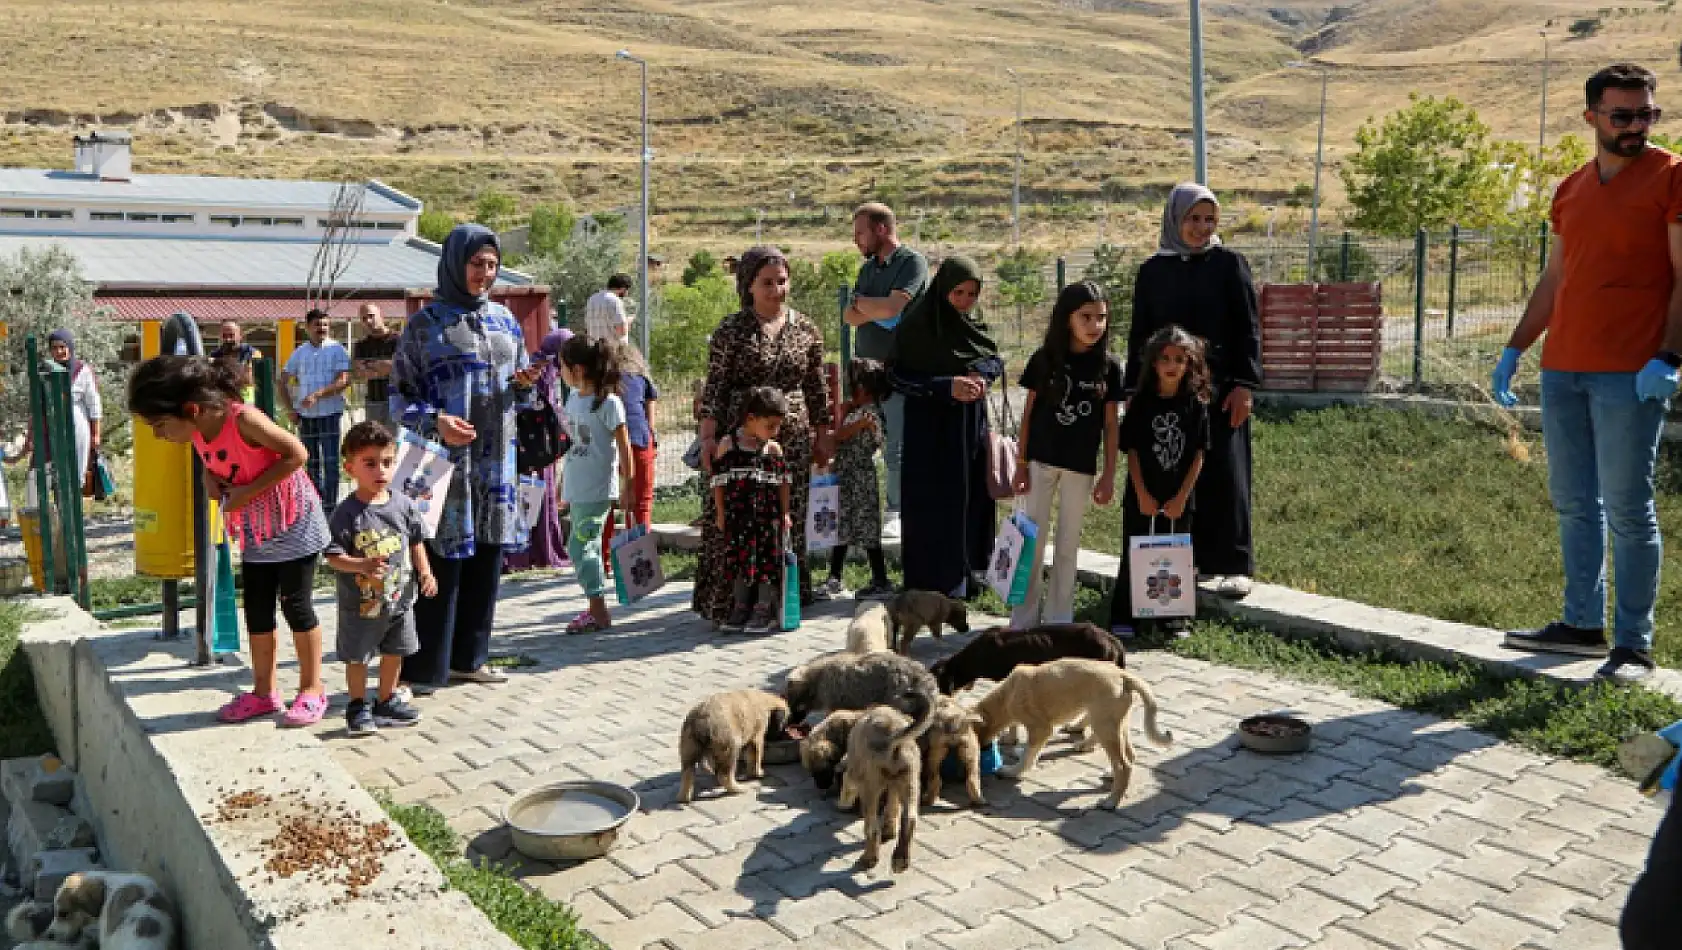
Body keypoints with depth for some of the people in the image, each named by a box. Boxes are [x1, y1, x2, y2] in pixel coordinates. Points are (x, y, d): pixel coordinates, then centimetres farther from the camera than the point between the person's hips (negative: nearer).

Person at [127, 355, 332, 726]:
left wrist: (246, 492, -25)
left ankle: (312, 690, 12)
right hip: (254, 532, 7)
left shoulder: (243, 419, -28)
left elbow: (297, 453, -26)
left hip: (294, 525, -7)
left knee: (296, 605, -1)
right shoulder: (197, 432, -6)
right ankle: (264, 691, 22)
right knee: (256, 611, 10)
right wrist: (210, 477, -11)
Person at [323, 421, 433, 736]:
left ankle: (386, 701, 35)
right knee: (357, 656, 8)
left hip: (400, 598, 5)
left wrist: (425, 572, -2)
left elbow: (416, 541, 8)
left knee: (394, 652, 18)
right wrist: (362, 565, -32)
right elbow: (334, 556, -17)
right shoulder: (346, 513, -16)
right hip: (360, 603, -5)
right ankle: (358, 707, 25)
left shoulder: (403, 505, -3)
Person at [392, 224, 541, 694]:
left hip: (496, 460, 5)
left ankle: (468, 657, 23)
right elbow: (400, 392, -3)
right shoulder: (426, 323, -2)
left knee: (486, 560, 10)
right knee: (442, 561, -4)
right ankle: (423, 668, 5)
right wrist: (434, 421, -21)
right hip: (447, 460, -5)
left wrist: (525, 383, -4)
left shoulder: (504, 320, 12)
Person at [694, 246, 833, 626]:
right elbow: (714, 387, -4)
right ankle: (731, 603, 6)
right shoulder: (731, 330, -2)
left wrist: (822, 436, 13)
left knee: (788, 518, 7)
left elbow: (817, 388, 13)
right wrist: (708, 436, -10)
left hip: (793, 437, 3)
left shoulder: (806, 330, 8)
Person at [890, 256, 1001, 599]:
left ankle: (964, 577, 19)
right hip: (931, 429, -6)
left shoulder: (972, 324, 8)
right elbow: (899, 378, -12)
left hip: (971, 426, 6)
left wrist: (981, 374, -12)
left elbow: (996, 359, 12)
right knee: (934, 504, -5)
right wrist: (947, 387, -23)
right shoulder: (917, 326, -10)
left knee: (970, 501, 8)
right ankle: (933, 582, 3)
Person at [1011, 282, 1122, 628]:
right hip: (1041, 460, 0)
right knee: (1033, 538, 5)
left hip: (1081, 466, 1)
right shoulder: (1044, 359, -4)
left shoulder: (1108, 366, -2)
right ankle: (1024, 620, 14)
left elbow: (1111, 423, 1)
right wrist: (1020, 463, -2)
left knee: (1068, 543, 10)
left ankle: (1059, 620, 19)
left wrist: (1109, 475, 0)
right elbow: (1028, 413, 0)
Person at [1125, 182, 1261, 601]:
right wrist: (1133, 389, 5)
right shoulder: (1153, 270, 9)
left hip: (1219, 388, -2)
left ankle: (1233, 565, 4)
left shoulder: (1230, 264, 1)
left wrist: (1244, 385, -10)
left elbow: (1249, 327, -2)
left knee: (1224, 473, -3)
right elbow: (1139, 333, 11)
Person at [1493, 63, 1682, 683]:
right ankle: (1583, 624, 21)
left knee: (1627, 510, -4)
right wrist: (1515, 349, 15)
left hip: (1631, 375, -6)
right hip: (1563, 369, 6)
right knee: (1573, 504, 11)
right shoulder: (1571, 190, 16)